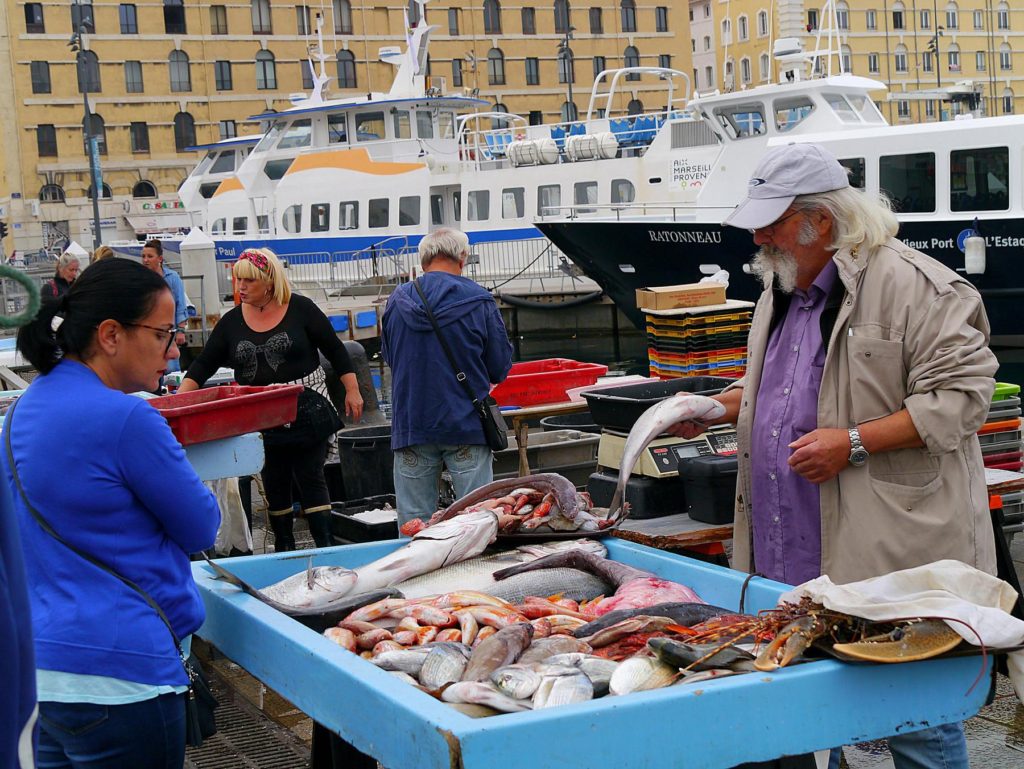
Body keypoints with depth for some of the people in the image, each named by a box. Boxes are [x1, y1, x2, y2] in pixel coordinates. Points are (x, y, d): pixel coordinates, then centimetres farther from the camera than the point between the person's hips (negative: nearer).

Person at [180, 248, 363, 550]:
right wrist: (179, 400, -9)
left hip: (305, 413, -4)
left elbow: (334, 350, 0)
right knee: (274, 485, 11)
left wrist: (352, 390, -5)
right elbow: (204, 364, 4)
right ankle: (284, 549, 23)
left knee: (310, 479, -3)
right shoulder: (232, 321, 4)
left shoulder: (300, 309, -5)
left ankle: (325, 546, -2)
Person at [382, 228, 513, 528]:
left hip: (410, 426, 3)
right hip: (466, 425, -2)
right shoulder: (479, 302, -6)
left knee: (413, 525, 8)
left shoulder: (396, 301, 1)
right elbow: (500, 369, -1)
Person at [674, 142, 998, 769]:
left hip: (892, 552, -8)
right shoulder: (781, 289, 15)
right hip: (790, 558, 8)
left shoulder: (913, 284, -13)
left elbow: (960, 395, -17)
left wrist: (853, 444, -22)